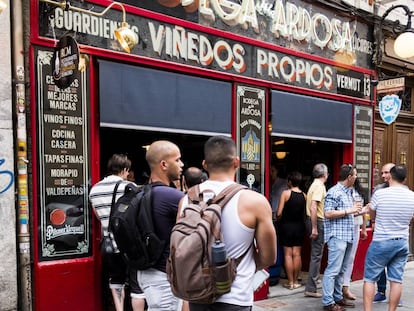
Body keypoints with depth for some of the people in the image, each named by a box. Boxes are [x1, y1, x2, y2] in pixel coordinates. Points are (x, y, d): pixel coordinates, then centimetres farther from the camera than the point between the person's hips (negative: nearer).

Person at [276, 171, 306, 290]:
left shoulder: (286, 193, -11)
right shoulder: (304, 195, 0)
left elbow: (279, 213, -13)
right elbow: (305, 213, 0)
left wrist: (279, 220, 7)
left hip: (286, 226, -3)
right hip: (299, 226, 3)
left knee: (288, 254, 2)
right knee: (297, 254, 8)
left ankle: (290, 282, 5)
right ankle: (295, 281, 14)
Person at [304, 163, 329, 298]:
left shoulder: (315, 185, 15)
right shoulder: (319, 186, -15)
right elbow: (313, 207, -24)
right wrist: (314, 228, -24)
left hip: (313, 220, 10)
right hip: (317, 221, -10)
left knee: (316, 254, 19)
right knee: (316, 255, -5)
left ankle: (312, 285, 31)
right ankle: (311, 288, 0)